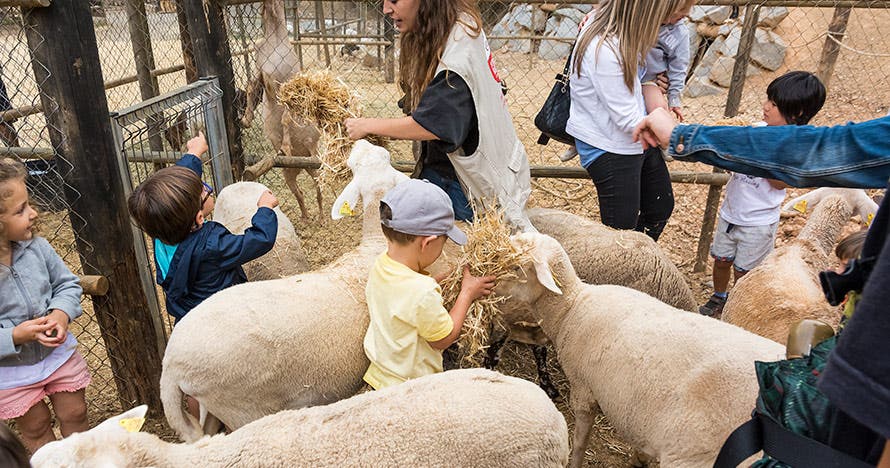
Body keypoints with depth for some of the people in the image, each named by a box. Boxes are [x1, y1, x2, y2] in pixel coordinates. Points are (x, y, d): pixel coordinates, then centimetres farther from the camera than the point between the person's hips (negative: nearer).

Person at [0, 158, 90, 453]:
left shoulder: (36, 247, -14)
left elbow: (67, 283, -1)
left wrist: (61, 313, -18)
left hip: (57, 352, 4)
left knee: (75, 415, 20)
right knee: (36, 429, 20)